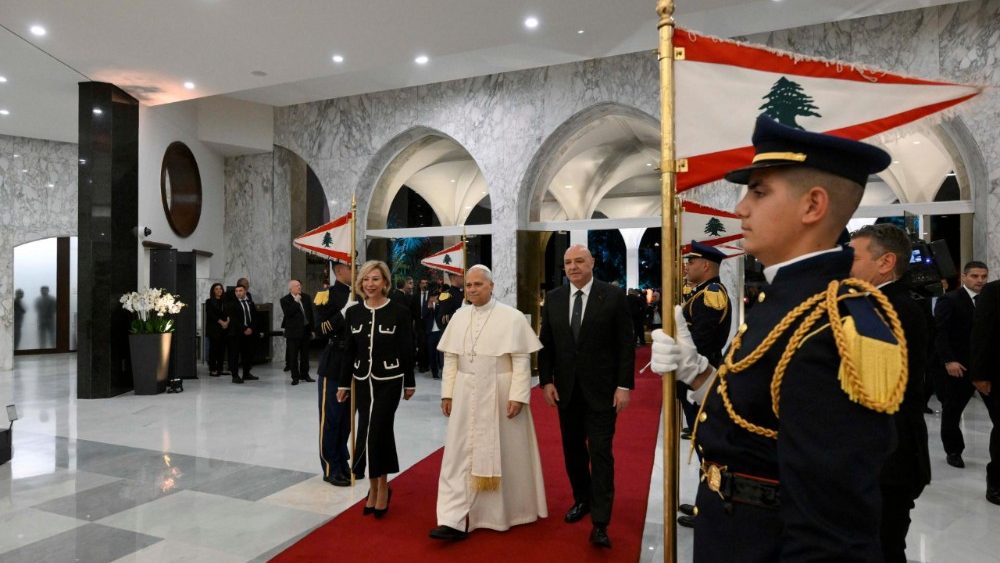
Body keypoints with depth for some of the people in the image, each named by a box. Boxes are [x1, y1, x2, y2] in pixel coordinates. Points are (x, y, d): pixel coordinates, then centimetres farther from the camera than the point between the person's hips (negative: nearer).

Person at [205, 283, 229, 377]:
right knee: (213, 348, -6)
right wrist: (221, 322, -12)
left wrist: (227, 321, -11)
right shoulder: (209, 302, 3)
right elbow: (211, 314, -5)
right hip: (213, 329, -4)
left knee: (222, 349, 2)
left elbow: (228, 313, 8)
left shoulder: (225, 302, 14)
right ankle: (212, 369, -4)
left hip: (224, 328, 4)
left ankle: (220, 369, 7)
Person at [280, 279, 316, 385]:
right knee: (293, 356, 1)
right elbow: (287, 313, -20)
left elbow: (311, 313, 10)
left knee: (305, 355, 13)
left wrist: (313, 328, 7)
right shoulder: (285, 300, -6)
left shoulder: (306, 297, 6)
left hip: (306, 330, 4)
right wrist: (296, 302, -19)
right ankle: (295, 377, 9)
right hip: (293, 332, -4)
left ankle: (304, 375, 24)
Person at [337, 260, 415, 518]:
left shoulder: (399, 312, -9)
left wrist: (410, 383, -1)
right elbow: (349, 351, 7)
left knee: (373, 432, -10)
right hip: (363, 381, 4)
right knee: (379, 432, 12)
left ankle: (379, 485, 8)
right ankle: (377, 486, 26)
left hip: (389, 381, -4)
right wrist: (344, 384, 8)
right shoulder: (353, 312, 2)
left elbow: (407, 350, -4)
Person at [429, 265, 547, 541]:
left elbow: (522, 361, -10)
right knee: (460, 454, 0)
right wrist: (447, 393, 3)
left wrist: (517, 396, -15)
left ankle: (506, 512, 30)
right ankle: (455, 521, 3)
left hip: (501, 394, -3)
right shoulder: (459, 317, 5)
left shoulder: (512, 317, -8)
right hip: (466, 395, 4)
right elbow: (451, 359, 7)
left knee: (504, 453, 9)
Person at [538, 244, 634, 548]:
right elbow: (546, 343, 7)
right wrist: (546, 381, 0)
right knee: (573, 450, 14)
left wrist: (624, 386, -10)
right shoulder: (553, 298, 4)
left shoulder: (613, 296, -6)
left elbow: (626, 344, -6)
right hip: (566, 389, 4)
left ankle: (600, 522, 3)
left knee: (600, 453, -3)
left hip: (601, 389, -4)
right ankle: (582, 499, 34)